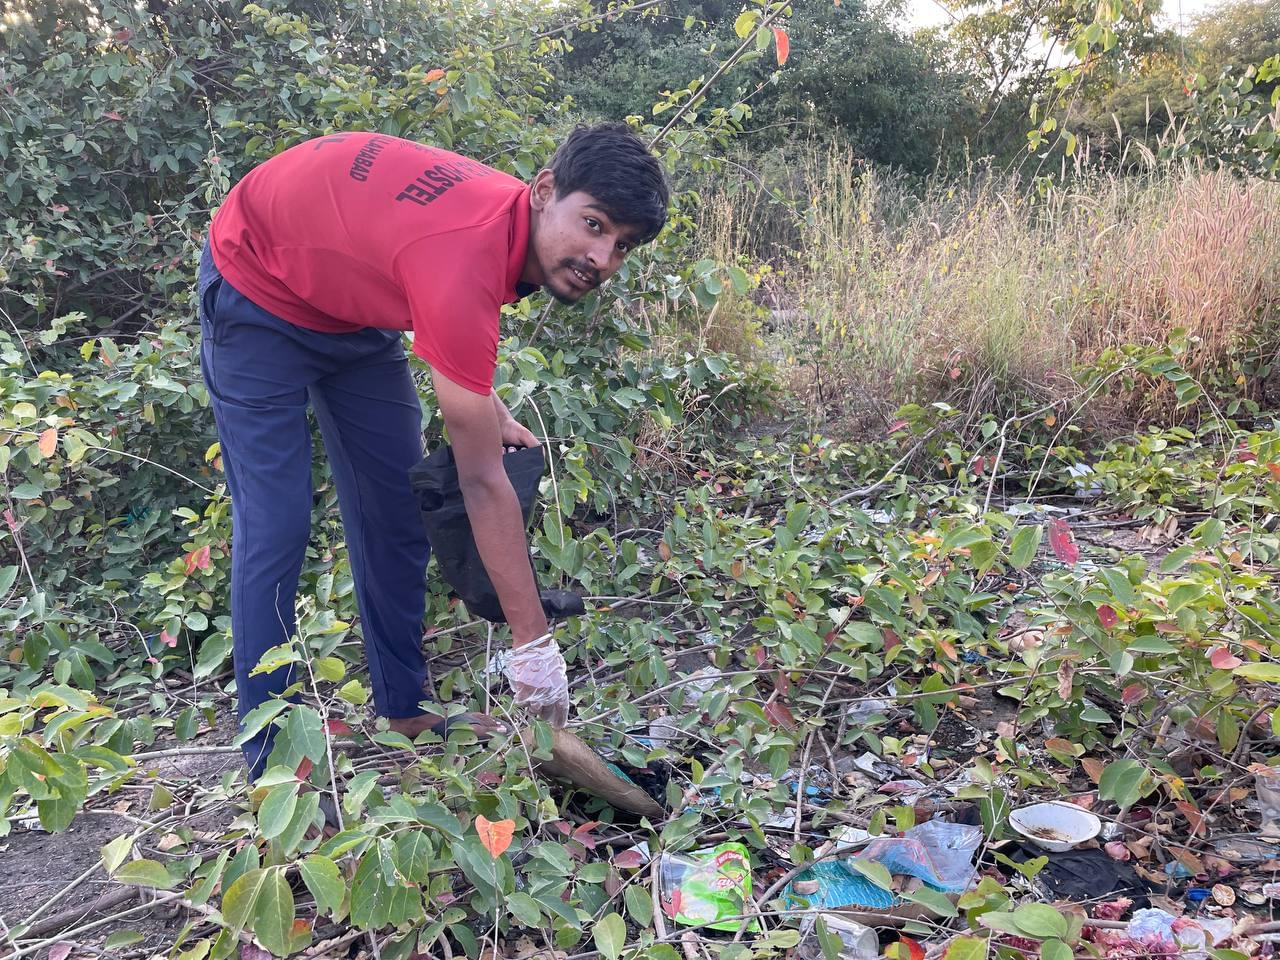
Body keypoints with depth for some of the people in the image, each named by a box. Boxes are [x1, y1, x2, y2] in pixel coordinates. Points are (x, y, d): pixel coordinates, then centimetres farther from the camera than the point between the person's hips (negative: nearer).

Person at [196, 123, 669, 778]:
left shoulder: (511, 219, -15)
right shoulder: (464, 262, -40)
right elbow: (482, 482, -37)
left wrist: (487, 408, -8)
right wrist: (533, 643, -32)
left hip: (352, 296, 8)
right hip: (259, 291, -8)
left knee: (397, 510, 7)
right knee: (275, 526, -11)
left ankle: (405, 707, 20)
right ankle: (271, 761, 1)